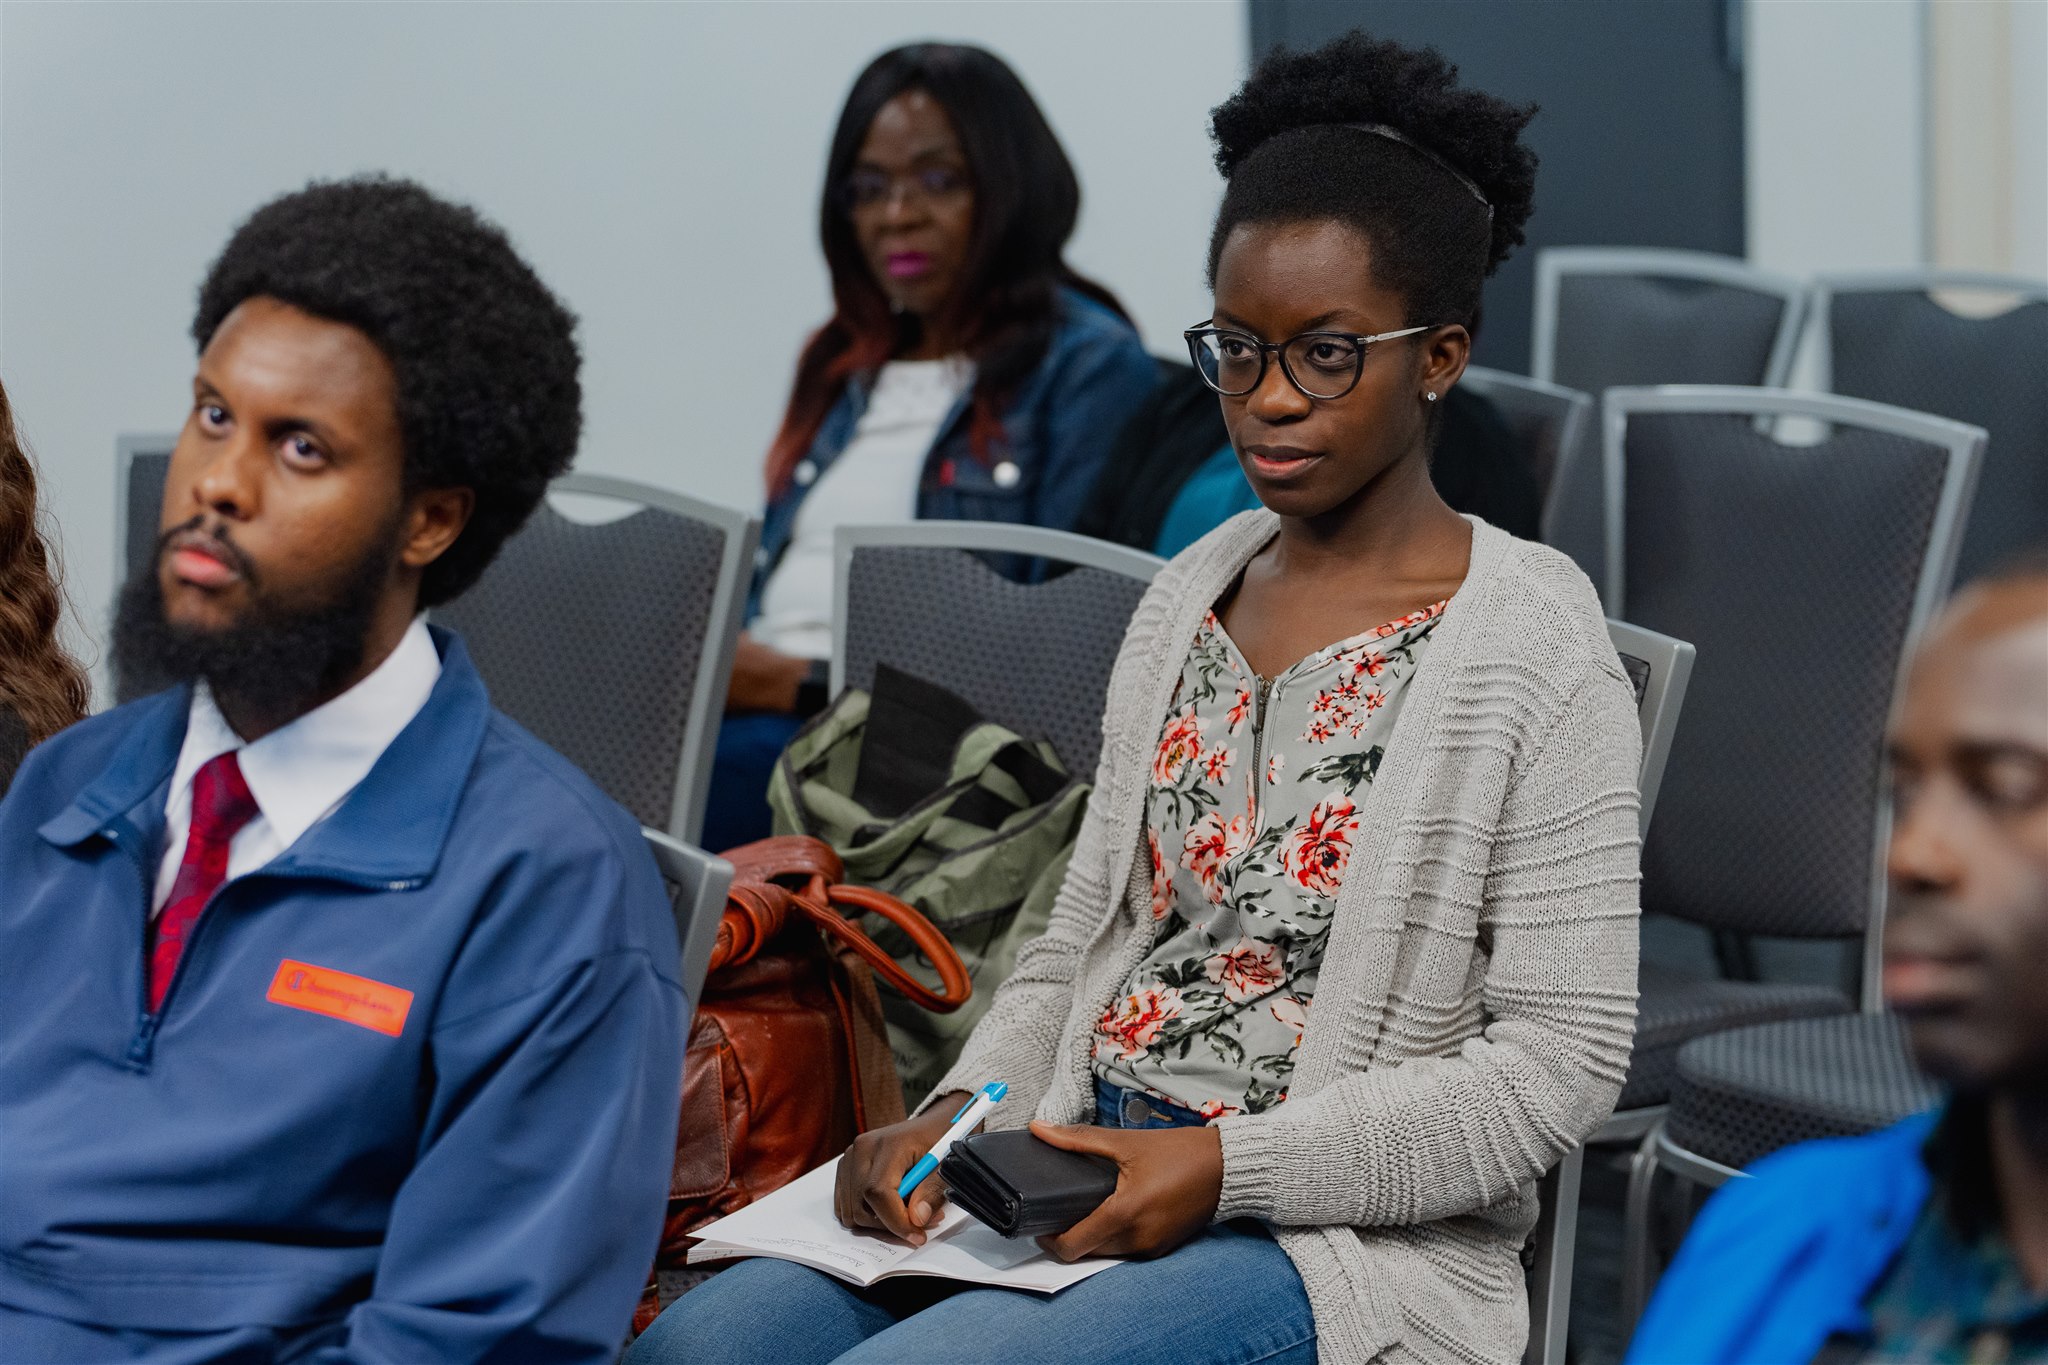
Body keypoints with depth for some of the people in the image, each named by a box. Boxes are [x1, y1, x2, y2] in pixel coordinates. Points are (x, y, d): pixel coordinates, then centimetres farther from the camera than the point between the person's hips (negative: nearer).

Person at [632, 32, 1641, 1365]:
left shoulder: (1532, 652, -7)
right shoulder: (1188, 600, 14)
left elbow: (1558, 1066, -11)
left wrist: (1224, 1166, -18)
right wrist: (964, 1115, -2)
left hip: (1336, 1234, -6)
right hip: (1085, 1166, 6)